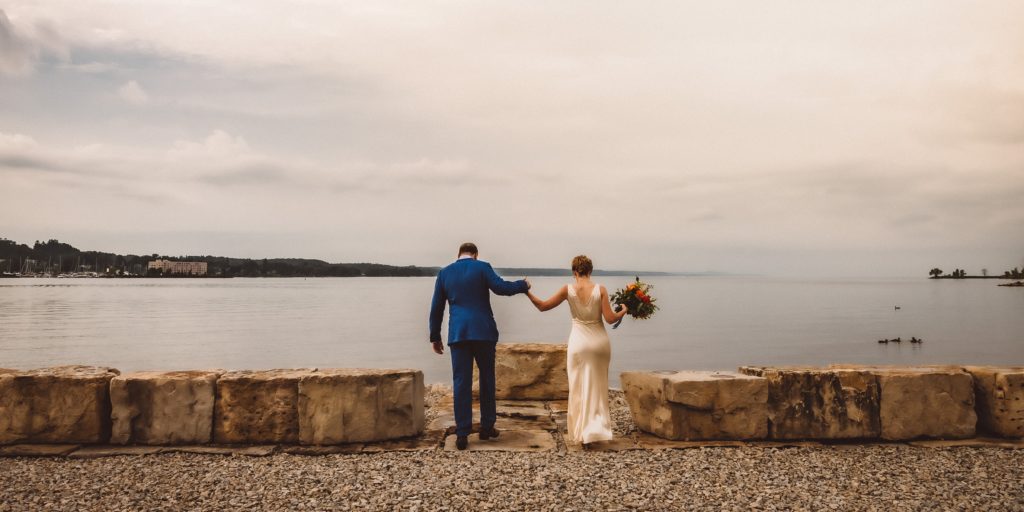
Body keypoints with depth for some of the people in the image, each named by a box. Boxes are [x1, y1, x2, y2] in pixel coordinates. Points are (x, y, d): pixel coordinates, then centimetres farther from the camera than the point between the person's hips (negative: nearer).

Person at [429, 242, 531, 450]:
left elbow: (436, 308, 11)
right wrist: (523, 285, 7)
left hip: (458, 334, 2)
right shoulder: (482, 267, 1)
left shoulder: (444, 273, 11)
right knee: (487, 379, 13)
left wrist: (435, 337, 18)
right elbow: (501, 287, -11)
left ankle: (462, 434, 0)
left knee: (461, 383, 2)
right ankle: (487, 427, 20)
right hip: (483, 331, -2)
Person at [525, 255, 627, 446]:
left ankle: (583, 432, 12)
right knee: (598, 387, 16)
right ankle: (597, 428, 17)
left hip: (579, 342, -1)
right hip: (600, 341, 1)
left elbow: (543, 306, -2)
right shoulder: (600, 289, -7)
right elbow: (610, 318, -10)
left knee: (580, 388, 10)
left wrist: (527, 292, 11)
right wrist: (623, 311, 10)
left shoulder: (568, 290, -7)